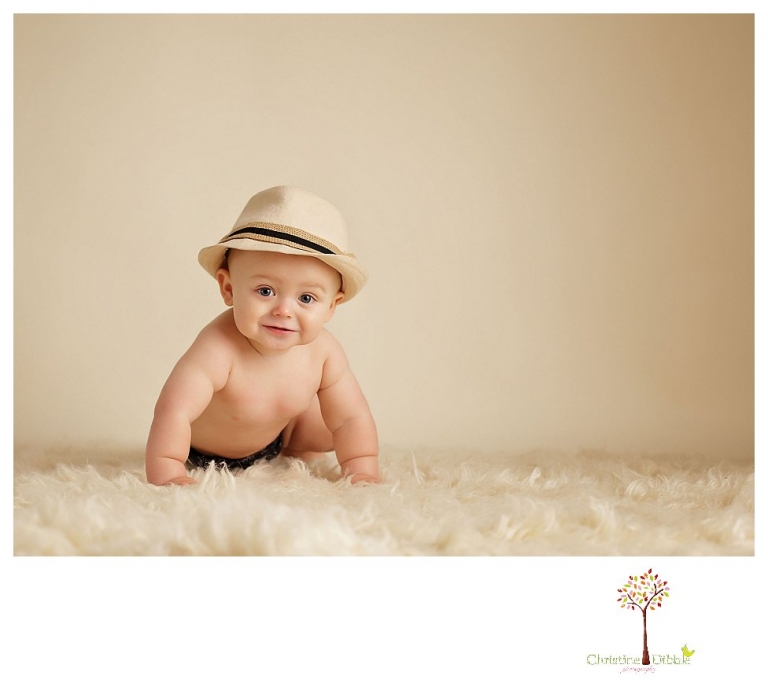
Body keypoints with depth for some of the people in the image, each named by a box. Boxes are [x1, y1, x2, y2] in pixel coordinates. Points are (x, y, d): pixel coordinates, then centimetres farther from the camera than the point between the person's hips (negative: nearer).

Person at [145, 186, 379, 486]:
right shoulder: (219, 348, -46)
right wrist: (167, 477, -57)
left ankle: (293, 453, 35)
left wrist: (363, 474, -28)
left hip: (275, 436, 3)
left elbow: (352, 418, -20)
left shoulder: (324, 351, -29)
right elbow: (173, 411, -52)